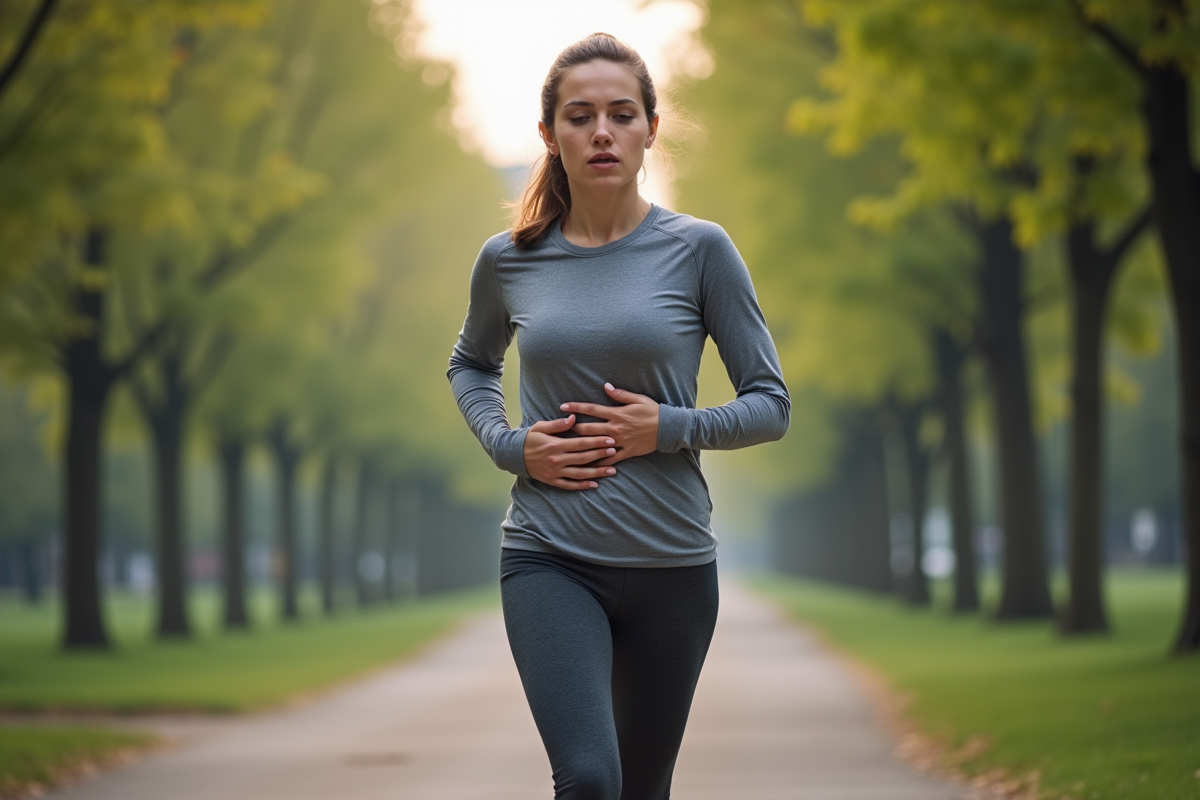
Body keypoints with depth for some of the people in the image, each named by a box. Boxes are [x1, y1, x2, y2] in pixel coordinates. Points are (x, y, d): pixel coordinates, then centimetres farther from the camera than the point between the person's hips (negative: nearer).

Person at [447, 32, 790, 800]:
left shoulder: (699, 249, -3)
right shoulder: (508, 260, 2)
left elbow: (771, 405, 2)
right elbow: (470, 366, 22)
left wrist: (670, 428, -15)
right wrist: (509, 444, 2)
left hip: (671, 563, 1)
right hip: (549, 561, 0)